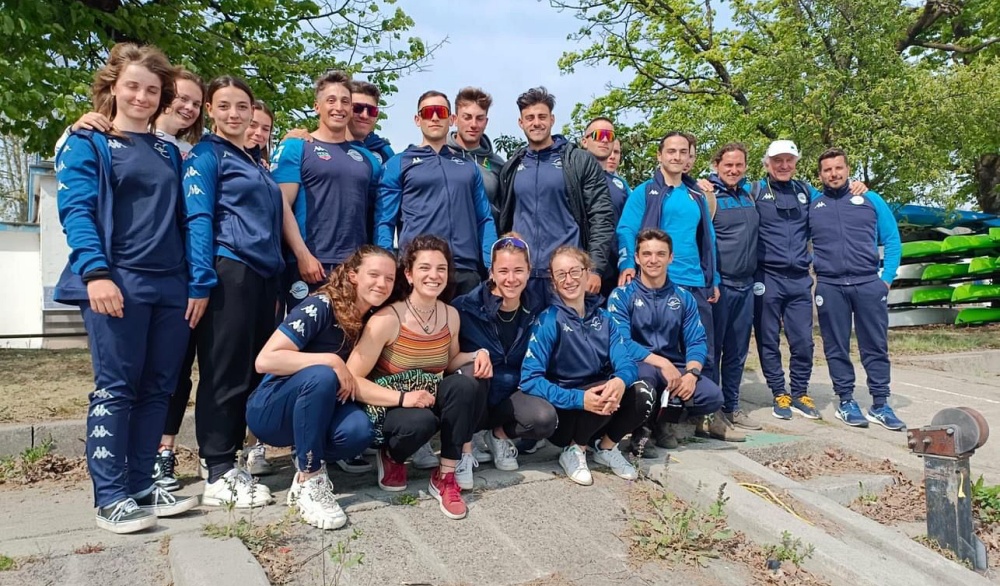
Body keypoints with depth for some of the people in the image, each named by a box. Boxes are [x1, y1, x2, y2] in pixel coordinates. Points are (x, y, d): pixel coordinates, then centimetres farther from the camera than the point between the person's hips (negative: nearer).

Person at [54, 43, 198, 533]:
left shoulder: (169, 153, 19)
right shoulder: (87, 144, 5)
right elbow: (76, 211, -7)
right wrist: (95, 272, -22)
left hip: (170, 287, 5)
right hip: (118, 284, -5)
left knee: (157, 389, 6)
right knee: (116, 388, -4)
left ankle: (141, 485, 17)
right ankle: (110, 498, 4)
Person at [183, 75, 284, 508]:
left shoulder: (256, 162, 23)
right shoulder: (206, 155, 2)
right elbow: (198, 220, -8)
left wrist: (276, 283, 18)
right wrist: (202, 281, -17)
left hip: (263, 275, 7)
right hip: (229, 272, -7)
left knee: (255, 370, 6)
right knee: (225, 372, -5)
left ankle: (233, 460, 17)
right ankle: (218, 475, 3)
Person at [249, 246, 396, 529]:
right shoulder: (320, 306, -20)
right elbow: (265, 360, -27)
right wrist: (331, 360, -29)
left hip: (316, 413, 5)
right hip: (271, 409, -4)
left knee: (358, 429, -29)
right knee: (321, 376, -36)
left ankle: (307, 457, 3)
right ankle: (308, 482, -22)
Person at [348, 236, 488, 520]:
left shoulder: (451, 315, -3)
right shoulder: (387, 319, -21)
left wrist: (477, 356, -8)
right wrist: (403, 398, -32)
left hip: (430, 399, 5)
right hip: (388, 407, -5)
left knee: (467, 384, -26)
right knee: (421, 421, -37)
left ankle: (446, 476, -13)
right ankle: (391, 457, 1)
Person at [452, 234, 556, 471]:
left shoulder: (536, 308, -5)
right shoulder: (467, 307, -17)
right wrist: (477, 355, -30)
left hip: (511, 393, 3)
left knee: (545, 419, -27)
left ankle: (500, 434, 6)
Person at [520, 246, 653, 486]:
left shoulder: (602, 317, 1)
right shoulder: (549, 320, -15)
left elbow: (625, 361, -7)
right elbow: (530, 380, -22)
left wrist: (620, 380, -33)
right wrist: (579, 398, -34)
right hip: (562, 413, -5)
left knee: (642, 393, -21)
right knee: (605, 398, -32)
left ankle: (606, 447, 4)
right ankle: (573, 451, -5)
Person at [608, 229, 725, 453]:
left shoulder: (683, 298, 8)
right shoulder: (622, 295, -4)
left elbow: (696, 342, 1)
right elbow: (621, 342, -15)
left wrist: (692, 373, -18)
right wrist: (661, 362, -23)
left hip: (674, 369, 4)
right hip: (638, 366, -4)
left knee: (713, 396, -22)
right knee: (645, 374, -38)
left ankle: (662, 417, 7)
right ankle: (641, 428, -7)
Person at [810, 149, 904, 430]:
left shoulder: (870, 199, 9)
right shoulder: (811, 205, 8)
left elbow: (892, 239, 8)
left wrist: (887, 277, 0)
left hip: (869, 284, 0)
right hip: (829, 287, 0)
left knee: (876, 346, 3)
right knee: (837, 348, 5)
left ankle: (880, 405, 12)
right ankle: (846, 402, 16)